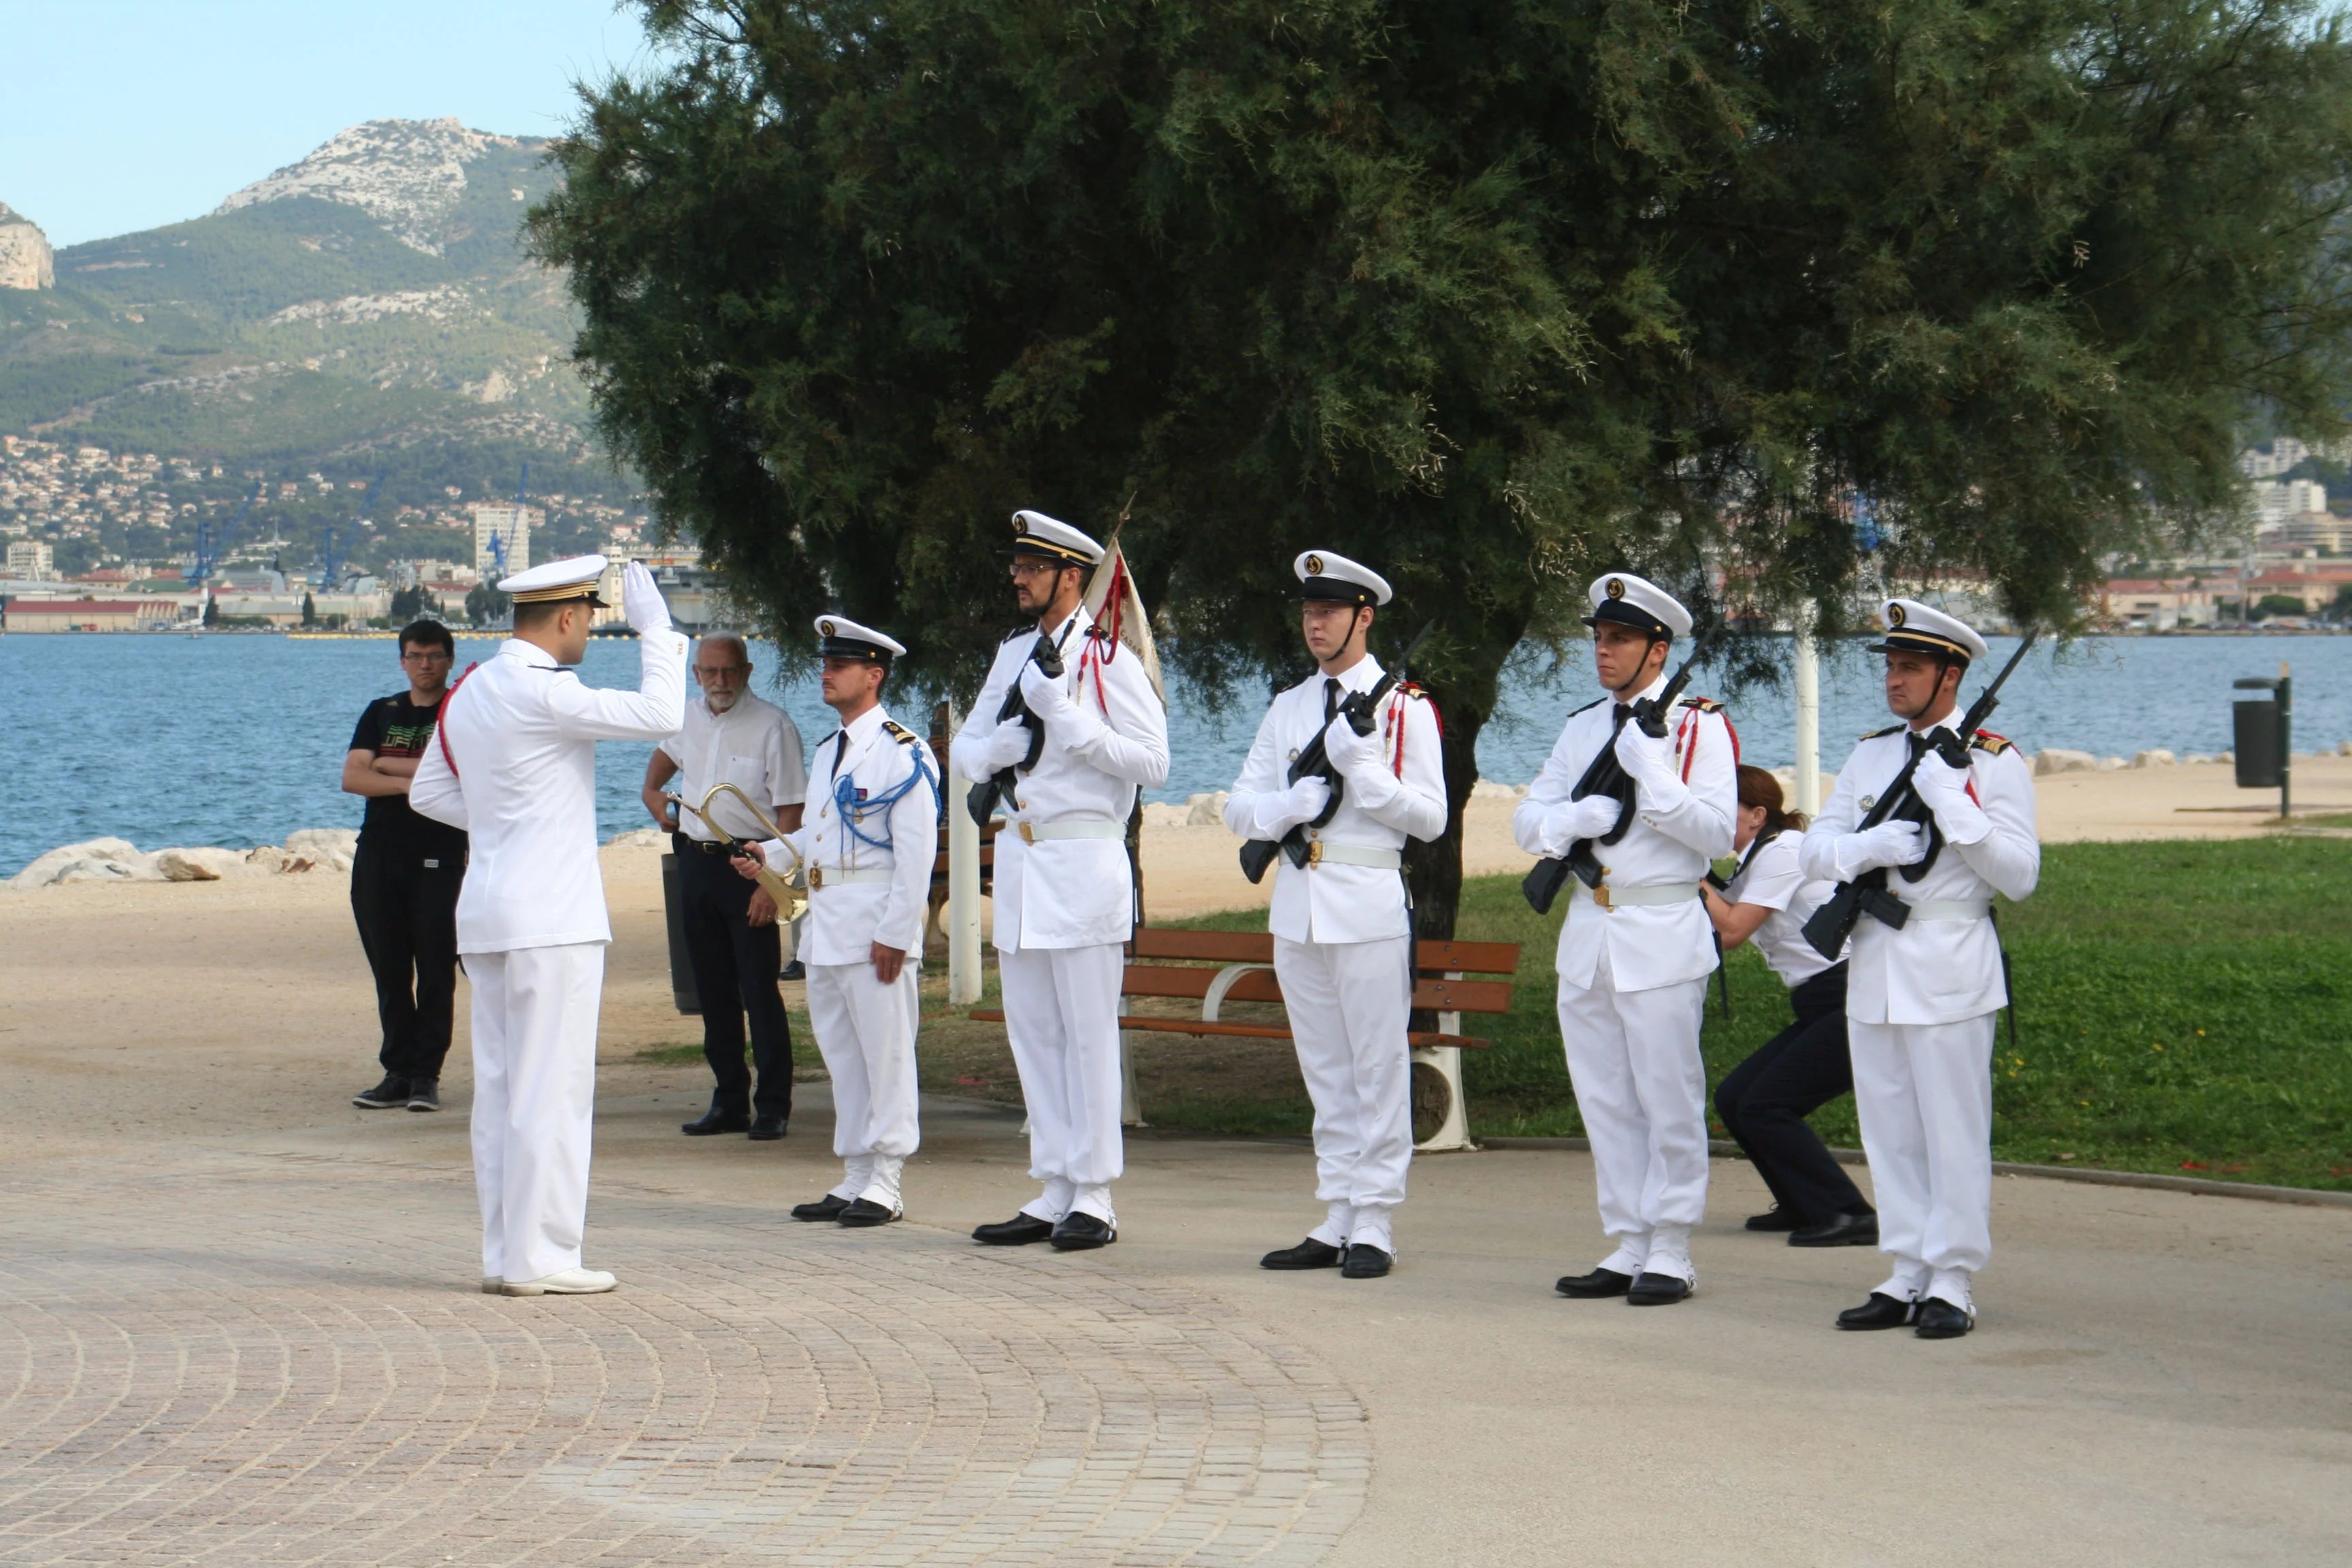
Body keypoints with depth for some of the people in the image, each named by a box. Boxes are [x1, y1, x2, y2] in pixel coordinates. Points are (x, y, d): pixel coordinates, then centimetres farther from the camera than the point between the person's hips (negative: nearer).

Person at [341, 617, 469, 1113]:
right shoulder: (381, 713, 15)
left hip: (439, 854, -4)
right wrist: (409, 782, -12)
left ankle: (426, 1074, -3)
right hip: (378, 853, 4)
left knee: (435, 968, -6)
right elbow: (352, 778, 3)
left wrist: (387, 764, -3)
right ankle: (398, 1072, 8)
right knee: (389, 969, 4)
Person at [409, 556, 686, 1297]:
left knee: (501, 1087, 11)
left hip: (486, 916, 9)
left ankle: (502, 1252, 14)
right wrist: (655, 630, -10)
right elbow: (660, 715, -21)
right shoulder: (543, 693, -15)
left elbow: (428, 790, 22)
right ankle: (540, 1257, -3)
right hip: (551, 917, -9)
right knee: (551, 1089, -4)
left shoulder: (469, 691, 12)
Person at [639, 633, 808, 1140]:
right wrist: (651, 791, 18)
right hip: (696, 863, 6)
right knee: (713, 989, 10)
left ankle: (772, 1107, -1)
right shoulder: (688, 717, 9)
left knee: (759, 989, -7)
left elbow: (789, 811, -14)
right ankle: (729, 1103, 17)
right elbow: (666, 752, 36)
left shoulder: (772, 726, -10)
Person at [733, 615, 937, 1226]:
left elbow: (916, 852, -14)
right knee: (842, 1058, 12)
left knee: (885, 1057, -4)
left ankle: (884, 1186, 0)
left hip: (877, 928, -9)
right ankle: (854, 1181, 19)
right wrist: (770, 853, 8)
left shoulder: (903, 754, -11)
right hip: (826, 928, 9)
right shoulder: (829, 751, 17)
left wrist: (894, 933, -18)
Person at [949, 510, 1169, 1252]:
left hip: (1084, 862, -7)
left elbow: (1152, 760, -13)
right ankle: (1053, 1194, 15)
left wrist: (1063, 716, -18)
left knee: (1089, 1035, -3)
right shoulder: (1014, 655, 14)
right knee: (1033, 1034, 9)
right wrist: (1003, 743, -7)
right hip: (1017, 858, 7)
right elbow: (964, 750, 16)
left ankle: (1095, 1198, 1)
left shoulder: (1110, 657, -7)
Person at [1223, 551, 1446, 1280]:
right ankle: (1336, 1222, 14)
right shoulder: (1288, 708, 14)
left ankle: (1373, 1227, -1)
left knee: (1378, 1069, -4)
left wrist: (1360, 765, -17)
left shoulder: (1404, 707, 0)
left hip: (1371, 903, -5)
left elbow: (1430, 817, -6)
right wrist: (1290, 804, -10)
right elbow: (1240, 808, 11)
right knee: (1325, 1074, 9)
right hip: (1297, 904, 5)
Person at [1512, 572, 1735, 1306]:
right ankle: (1626, 1249, 15)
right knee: (1605, 1101, 9)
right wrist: (1579, 818, -10)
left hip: (1662, 935, -6)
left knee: (1668, 1100, -3)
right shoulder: (1584, 727, 14)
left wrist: (1652, 776, -21)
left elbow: (1718, 833, -12)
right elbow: (1528, 821, 10)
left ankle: (1670, 1253, 3)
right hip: (1587, 933, 6)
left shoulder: (1698, 724, -4)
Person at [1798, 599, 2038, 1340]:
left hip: (1949, 966, -6)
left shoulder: (1993, 763, -3)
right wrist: (1873, 846, -12)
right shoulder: (1870, 756, 13)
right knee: (1889, 1132, 9)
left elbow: (2020, 875, -10)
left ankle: (1952, 1285, 2)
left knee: (1954, 1132, -3)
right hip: (1873, 964, 6)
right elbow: (1813, 850, 9)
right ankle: (1908, 1279, 15)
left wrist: (1954, 805, -19)